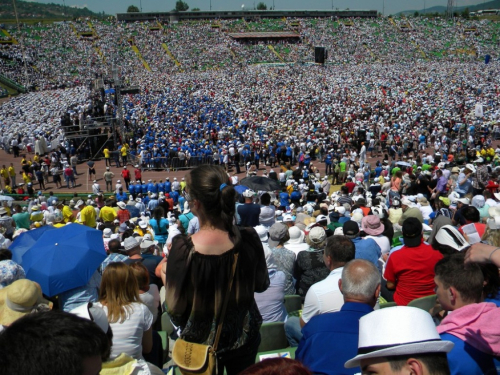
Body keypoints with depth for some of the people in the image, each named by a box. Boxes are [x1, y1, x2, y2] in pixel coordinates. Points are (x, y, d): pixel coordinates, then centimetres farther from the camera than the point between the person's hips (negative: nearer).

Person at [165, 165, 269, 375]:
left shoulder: (183, 248, -29)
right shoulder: (248, 239, -21)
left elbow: (175, 309, -20)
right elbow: (261, 285, -4)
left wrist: (164, 275, -4)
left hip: (201, 342, -2)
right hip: (244, 337, 2)